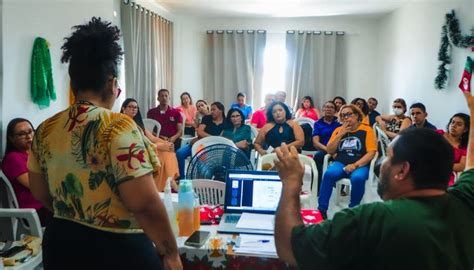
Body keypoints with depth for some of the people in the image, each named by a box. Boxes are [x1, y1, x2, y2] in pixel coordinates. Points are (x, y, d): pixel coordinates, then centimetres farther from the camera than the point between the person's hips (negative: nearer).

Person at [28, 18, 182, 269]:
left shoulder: (45, 130, 0)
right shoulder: (119, 127, -21)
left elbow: (41, 195, 11)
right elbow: (145, 204, -24)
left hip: (61, 245, 6)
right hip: (117, 250, -5)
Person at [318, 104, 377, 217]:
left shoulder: (366, 130, 2)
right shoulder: (338, 130, 13)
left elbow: (371, 152, -6)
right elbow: (329, 151, 7)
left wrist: (355, 165, -17)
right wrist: (340, 134, -3)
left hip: (360, 165, -2)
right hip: (340, 163, 3)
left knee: (357, 178, -36)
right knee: (329, 174, -30)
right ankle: (322, 209, -23)